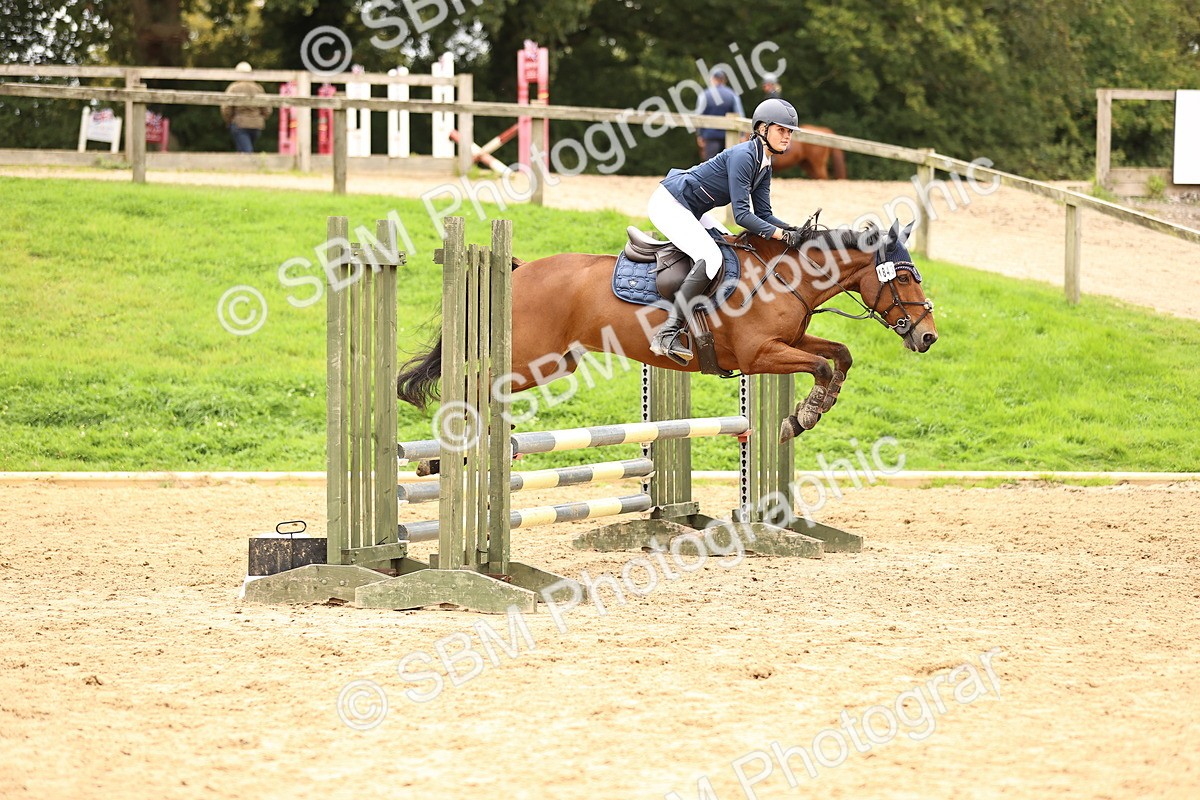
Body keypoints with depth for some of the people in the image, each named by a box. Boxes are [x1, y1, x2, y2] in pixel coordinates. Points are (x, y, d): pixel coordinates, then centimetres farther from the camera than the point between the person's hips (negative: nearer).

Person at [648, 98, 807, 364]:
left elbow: (763, 214, 8)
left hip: (691, 212, 11)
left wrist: (795, 231, -8)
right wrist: (781, 234, -29)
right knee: (710, 258, -27)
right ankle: (666, 334, -31)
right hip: (669, 204, -11)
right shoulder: (743, 156, -22)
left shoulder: (765, 166, 7)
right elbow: (741, 214, -26)